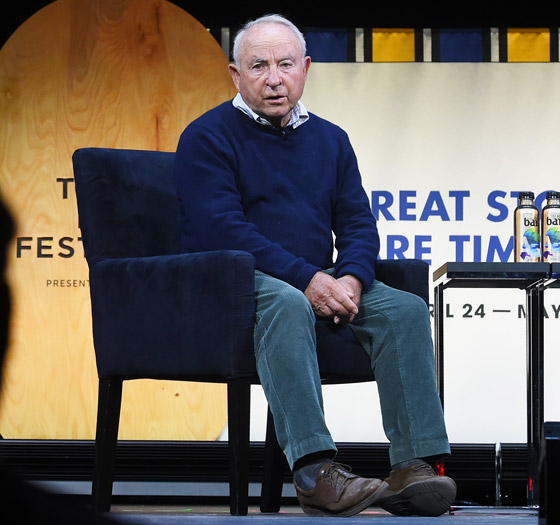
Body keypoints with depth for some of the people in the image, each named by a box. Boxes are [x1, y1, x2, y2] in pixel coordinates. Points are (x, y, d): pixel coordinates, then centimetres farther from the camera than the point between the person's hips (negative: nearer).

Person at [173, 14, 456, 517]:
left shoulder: (330, 140, 18)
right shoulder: (208, 137, -1)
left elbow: (358, 224, 12)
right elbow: (222, 230, -13)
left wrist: (351, 279, -12)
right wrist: (307, 279, -21)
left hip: (321, 285, 6)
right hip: (234, 285, -6)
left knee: (406, 308, -17)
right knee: (287, 303, -38)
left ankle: (414, 466, -25)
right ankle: (314, 471, -47)